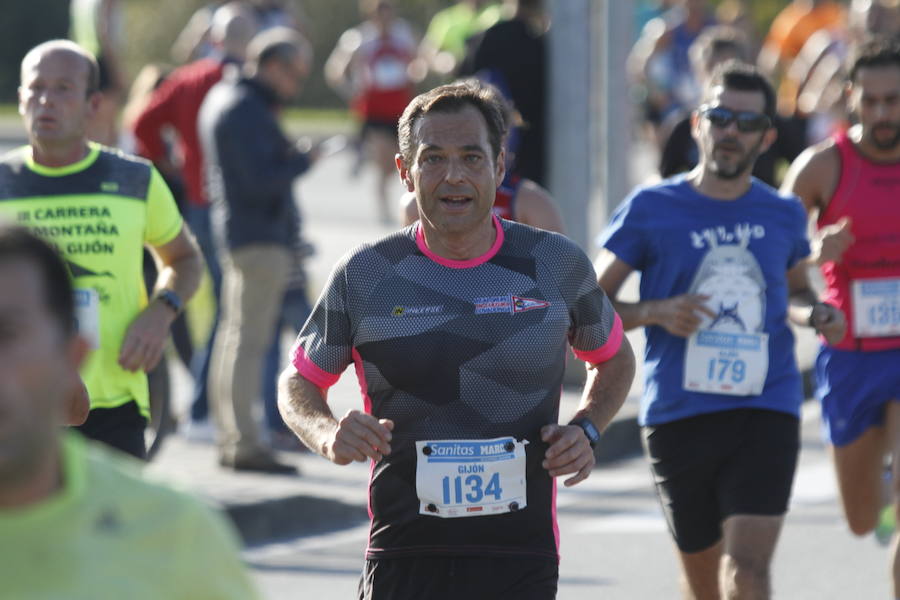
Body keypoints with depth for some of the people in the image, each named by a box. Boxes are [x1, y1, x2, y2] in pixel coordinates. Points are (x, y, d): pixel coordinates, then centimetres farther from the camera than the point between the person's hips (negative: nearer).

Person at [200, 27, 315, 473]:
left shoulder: (223, 97, 16)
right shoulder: (246, 111, -17)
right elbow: (260, 180, -23)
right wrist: (304, 160, -11)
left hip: (237, 231, 11)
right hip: (259, 235, -11)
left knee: (235, 333, 15)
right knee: (249, 339, -10)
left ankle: (230, 438, 22)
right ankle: (244, 445, -11)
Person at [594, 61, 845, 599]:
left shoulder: (783, 215, 9)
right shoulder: (651, 209, 1)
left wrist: (816, 314, 4)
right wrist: (656, 313, -15)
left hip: (767, 413, 0)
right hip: (678, 415, 0)